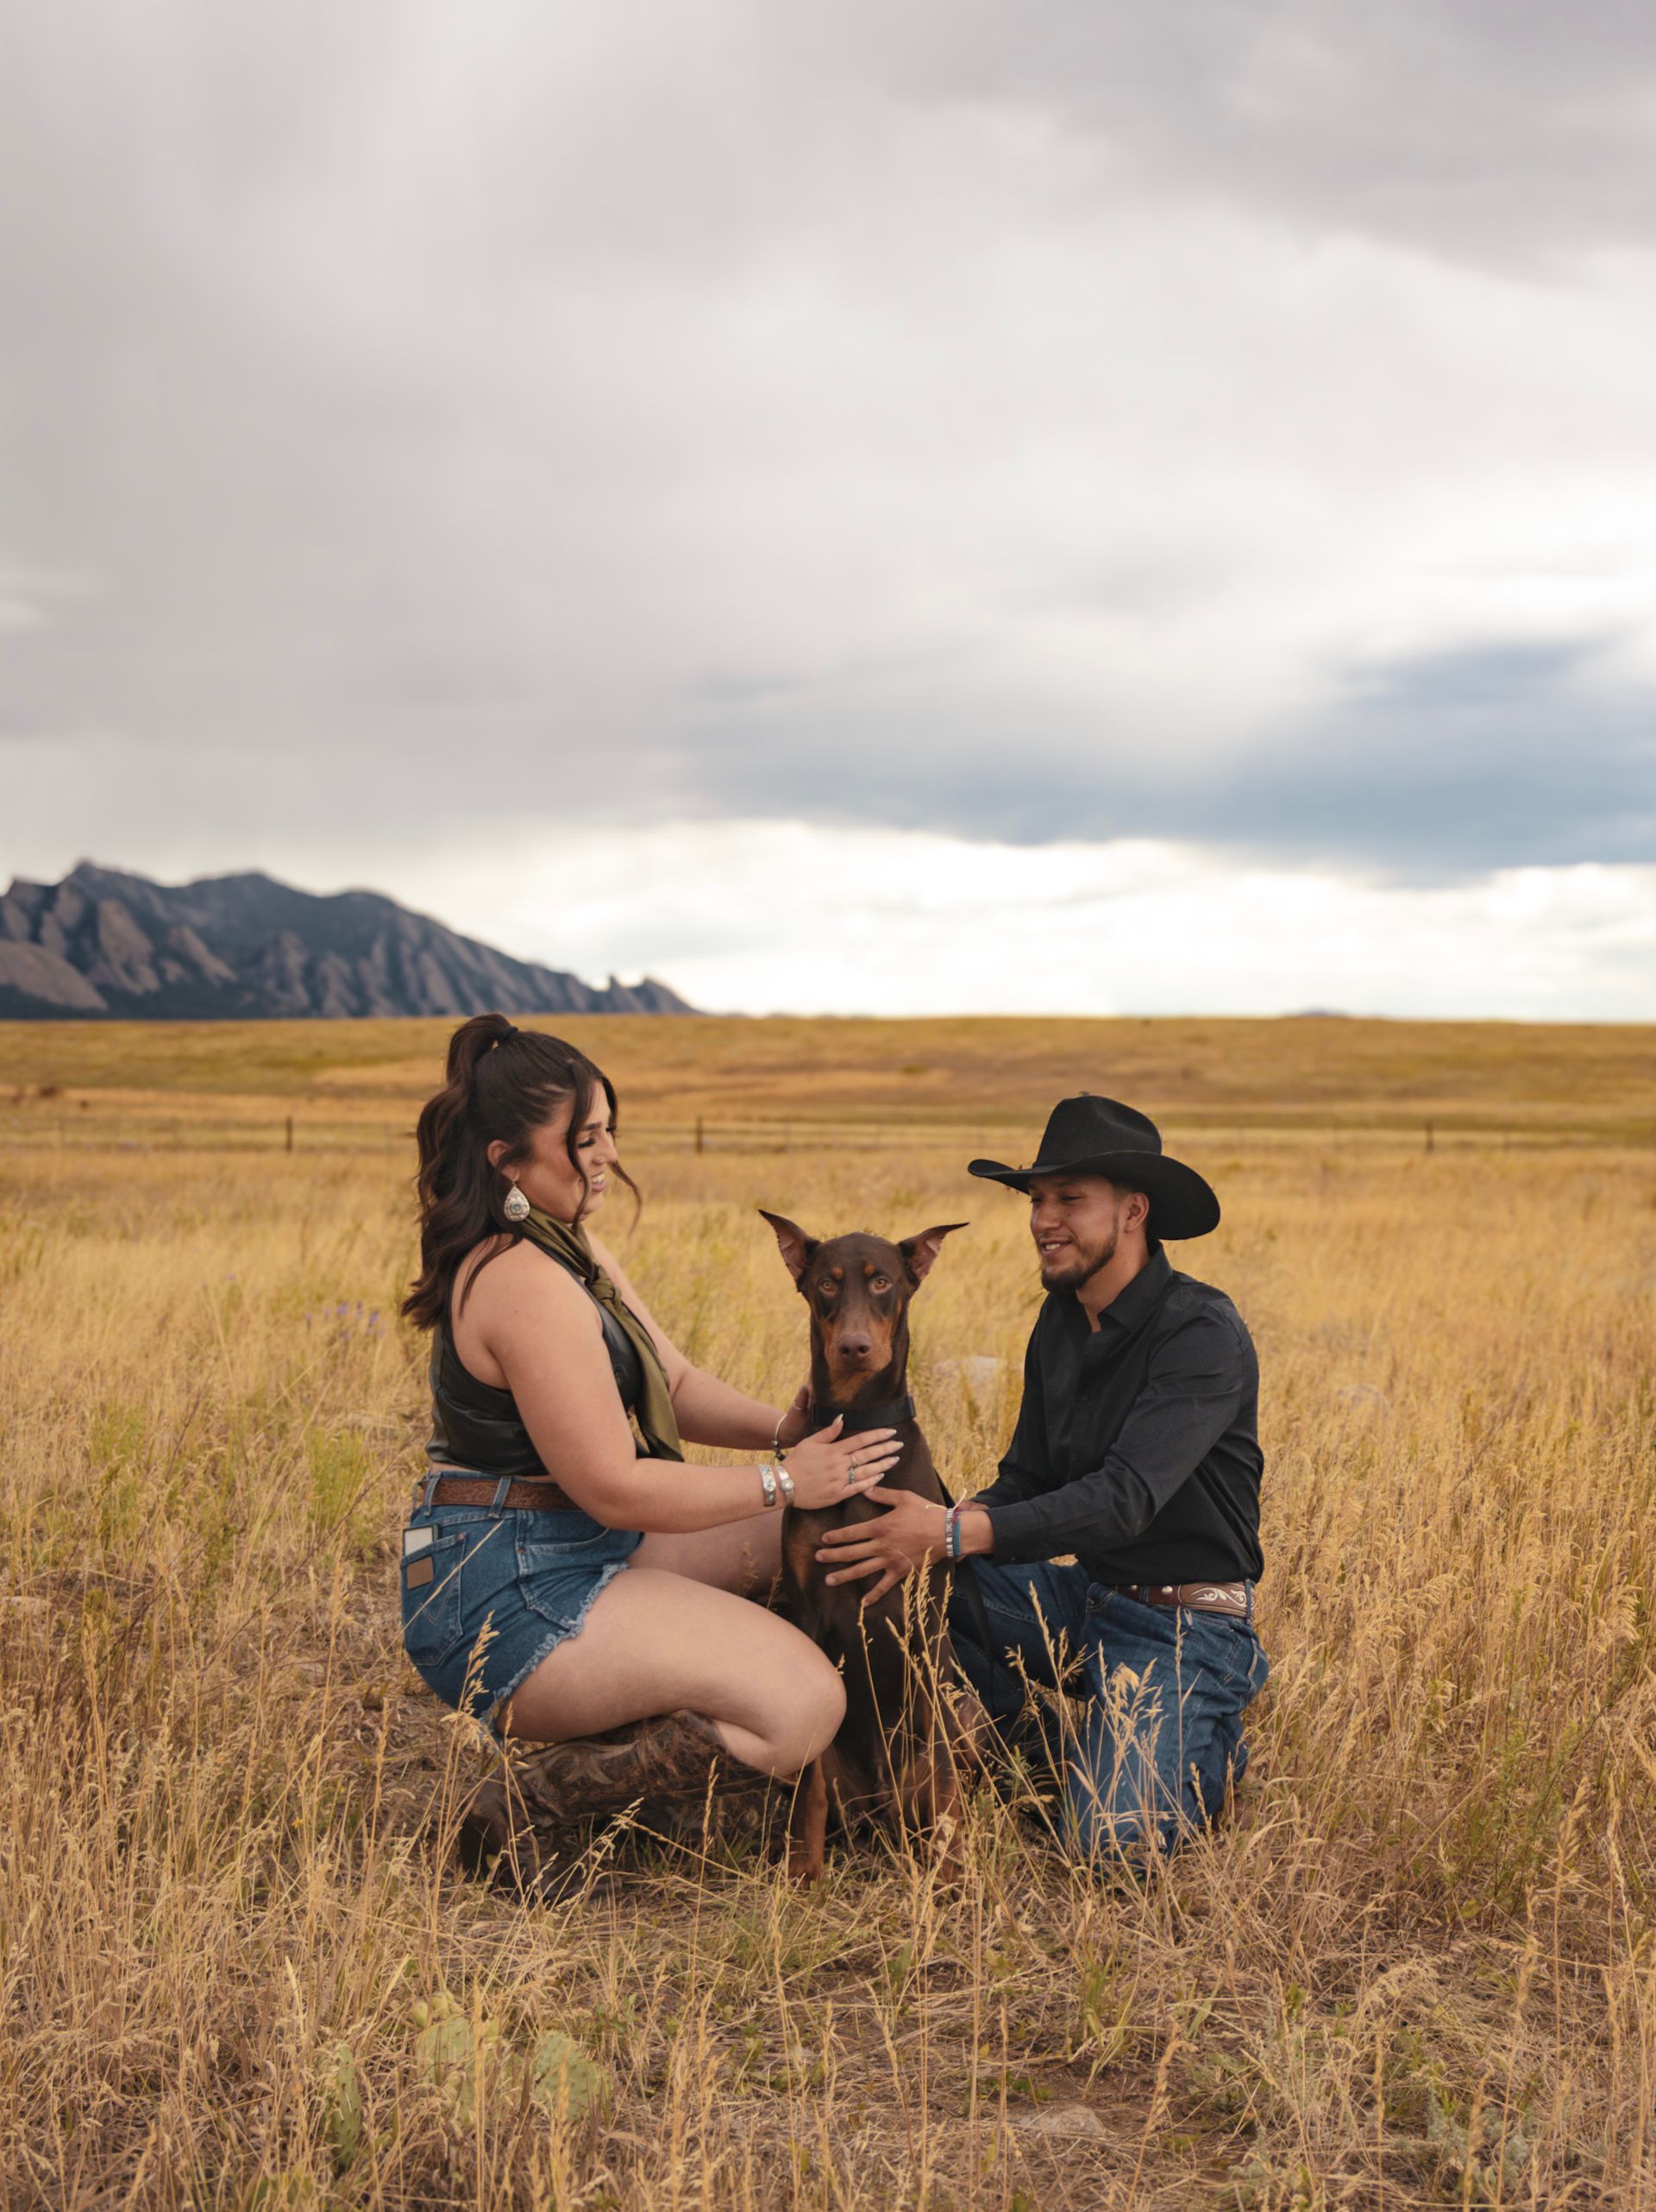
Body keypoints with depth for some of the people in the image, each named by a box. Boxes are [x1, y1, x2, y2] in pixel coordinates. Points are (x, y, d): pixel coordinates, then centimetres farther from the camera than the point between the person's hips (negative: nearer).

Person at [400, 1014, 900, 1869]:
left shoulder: (572, 1250, 12)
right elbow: (615, 1487, -21)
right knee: (801, 1704, -20)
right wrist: (782, 1480, -13)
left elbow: (676, 1387, 12)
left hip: (576, 1551, 11)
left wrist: (782, 1430, -6)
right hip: (509, 1599, -11)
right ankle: (527, 1799, -10)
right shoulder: (529, 1286, -22)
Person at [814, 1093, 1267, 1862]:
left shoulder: (1203, 1332, -19)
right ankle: (1068, 1742, 0)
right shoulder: (1060, 1322, 7)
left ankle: (1209, 1744, 7)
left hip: (1182, 1622, -7)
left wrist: (956, 1533, -37)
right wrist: (927, 1535, -11)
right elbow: (1024, 1483, 10)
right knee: (885, 1585, -10)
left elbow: (1126, 1497, -29)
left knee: (1114, 1836, -26)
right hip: (1086, 1594, 8)